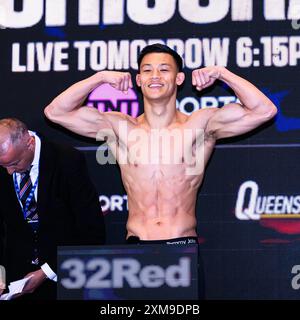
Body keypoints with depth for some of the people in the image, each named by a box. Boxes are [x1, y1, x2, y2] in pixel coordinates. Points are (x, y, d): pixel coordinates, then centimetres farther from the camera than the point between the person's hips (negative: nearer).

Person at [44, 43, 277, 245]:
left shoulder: (200, 125, 5)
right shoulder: (122, 128, 10)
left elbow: (264, 111, -2)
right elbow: (56, 112, 7)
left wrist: (221, 73, -4)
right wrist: (101, 77, 1)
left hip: (184, 245, -1)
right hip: (136, 244, 1)